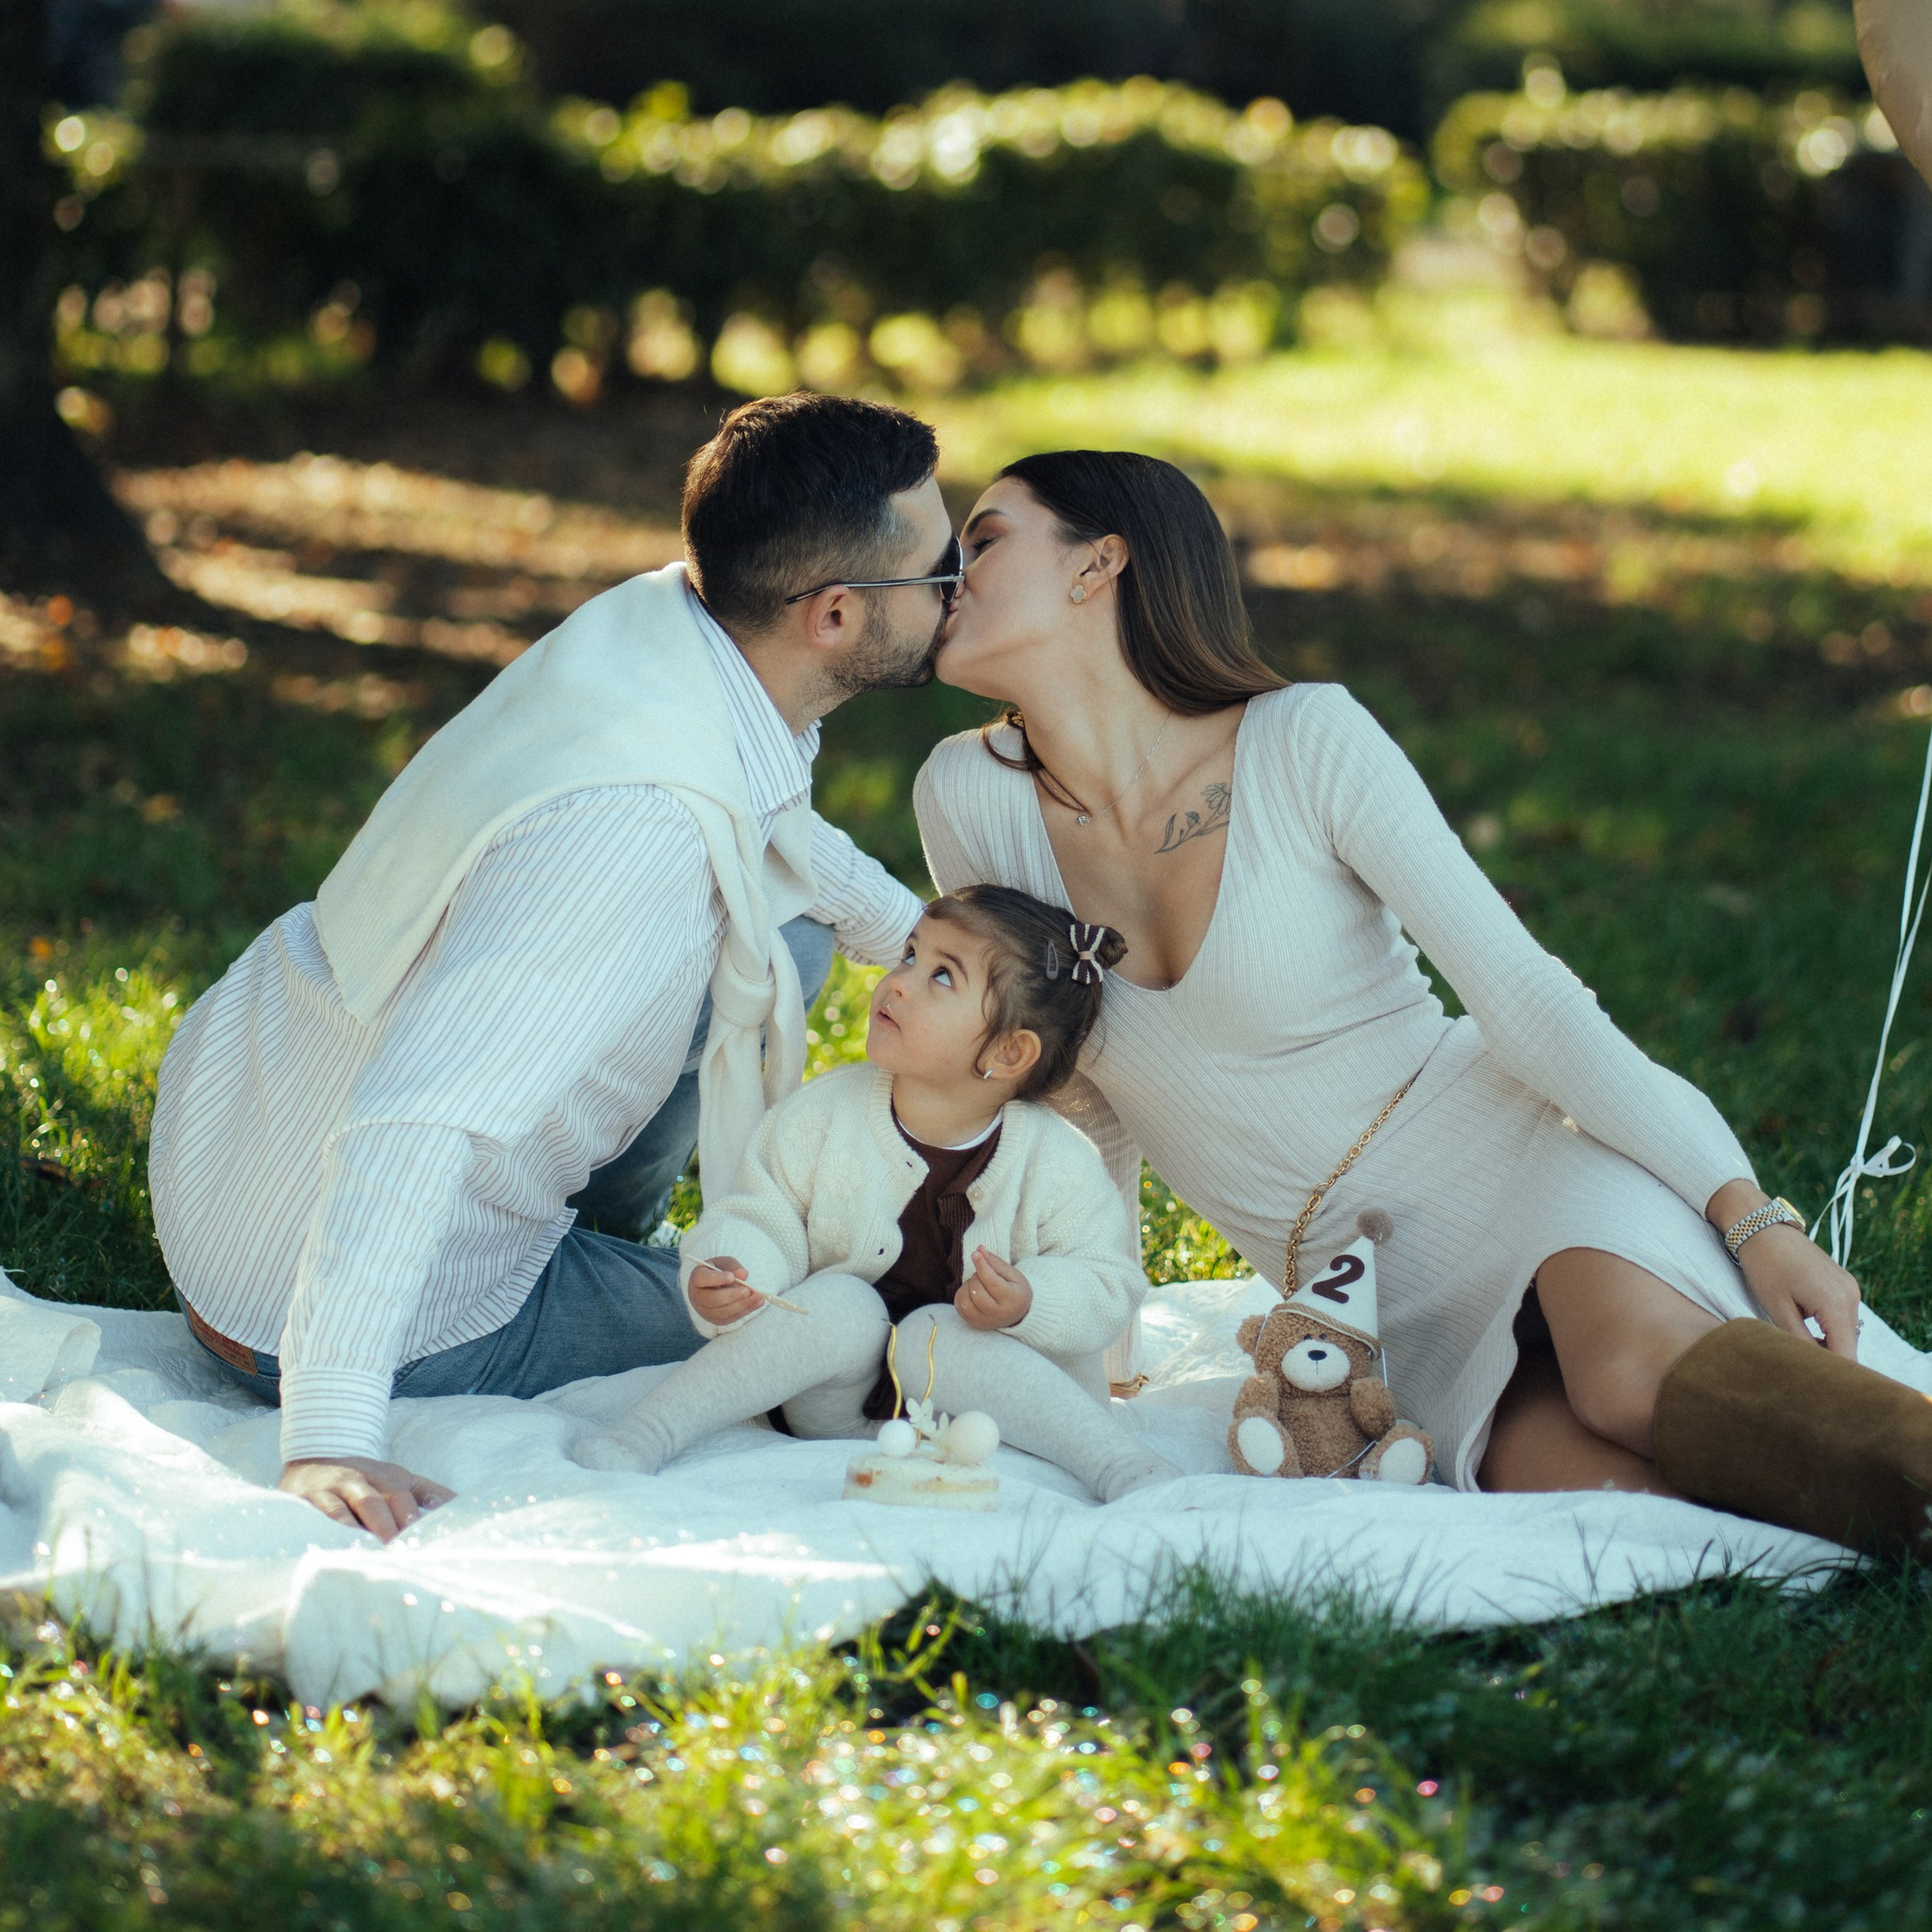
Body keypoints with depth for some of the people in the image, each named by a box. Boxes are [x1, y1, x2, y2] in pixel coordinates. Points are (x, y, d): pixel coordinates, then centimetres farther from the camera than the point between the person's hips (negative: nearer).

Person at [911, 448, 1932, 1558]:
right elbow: (1080, 1097, 13)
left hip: (1507, 1154, -3)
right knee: (1604, 1486, -29)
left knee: (1640, 1368, -38)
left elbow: (1527, 996, -13)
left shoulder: (1308, 742, -11)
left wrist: (1752, 1215, -19)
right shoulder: (972, 799, -1)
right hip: (1376, 1299, 3)